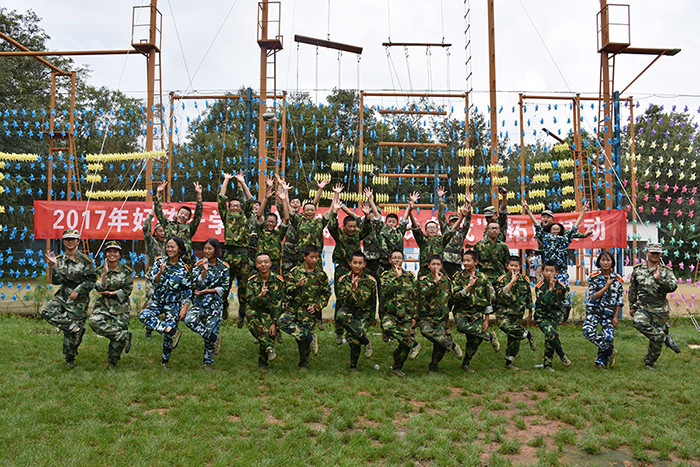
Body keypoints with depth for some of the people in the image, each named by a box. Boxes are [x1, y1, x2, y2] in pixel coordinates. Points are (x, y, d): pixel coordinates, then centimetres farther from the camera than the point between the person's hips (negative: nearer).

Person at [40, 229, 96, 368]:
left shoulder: (85, 261, -5)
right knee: (46, 310, -23)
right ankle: (76, 328, -14)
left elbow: (91, 281, -4)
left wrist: (78, 290, -15)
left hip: (78, 299, -4)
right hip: (62, 296, 4)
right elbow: (56, 281, -3)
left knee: (71, 333, -1)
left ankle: (70, 360, 20)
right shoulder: (59, 260, 5)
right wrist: (54, 265, -16)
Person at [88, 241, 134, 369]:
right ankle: (125, 336, -18)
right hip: (104, 305, 2)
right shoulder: (100, 270, 4)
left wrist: (110, 293, -10)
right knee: (94, 321, -30)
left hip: (121, 306, -2)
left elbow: (127, 290, -3)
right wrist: (105, 274, -19)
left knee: (116, 340, -4)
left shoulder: (126, 271, -1)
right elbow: (99, 289, -7)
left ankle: (112, 365, 20)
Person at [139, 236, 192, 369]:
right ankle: (173, 331, -27)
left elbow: (187, 290, 1)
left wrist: (185, 306, -7)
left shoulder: (184, 268, -5)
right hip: (157, 300, 2)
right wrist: (161, 272, -28)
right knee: (144, 316, -25)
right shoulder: (160, 261, 0)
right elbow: (153, 280, -8)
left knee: (170, 329, -7)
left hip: (173, 303, -2)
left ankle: (165, 360, 15)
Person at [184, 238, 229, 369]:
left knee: (211, 328, -2)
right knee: (189, 320, -26)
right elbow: (197, 283, -7)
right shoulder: (199, 264, 3)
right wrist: (205, 270, -21)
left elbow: (224, 288, 0)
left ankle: (208, 362, 18)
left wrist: (206, 291, -8)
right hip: (199, 302, 1)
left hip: (216, 303, -1)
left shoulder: (224, 267, 2)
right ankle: (214, 338, -10)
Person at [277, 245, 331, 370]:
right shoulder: (295, 271, 2)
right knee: (282, 322, -25)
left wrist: (317, 306, -4)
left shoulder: (322, 274, 4)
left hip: (309, 310, -1)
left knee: (303, 338, -1)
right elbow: (288, 290, 0)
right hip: (293, 307, 1)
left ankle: (304, 363, 23)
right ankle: (310, 338, -17)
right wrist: (298, 285, -19)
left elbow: (326, 293, 10)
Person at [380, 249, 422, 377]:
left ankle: (397, 367, 14)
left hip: (406, 315, 2)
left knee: (405, 343, -7)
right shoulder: (386, 275, 7)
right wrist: (397, 277, -15)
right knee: (388, 327, -35)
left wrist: (414, 314, 9)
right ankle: (414, 344, -24)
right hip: (390, 313, -2)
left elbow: (415, 296, 15)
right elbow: (386, 290, -12)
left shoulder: (410, 276, 13)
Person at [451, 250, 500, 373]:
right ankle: (490, 336, -19)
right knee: (462, 326, -34)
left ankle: (466, 363, 21)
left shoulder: (483, 278, 4)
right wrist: (468, 286, -24)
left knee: (475, 340, -5)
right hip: (461, 311, -2)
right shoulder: (458, 277, -1)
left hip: (477, 313, 2)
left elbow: (489, 300, 9)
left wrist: (486, 320, 7)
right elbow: (455, 296, -11)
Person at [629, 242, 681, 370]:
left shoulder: (666, 271, 0)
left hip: (660, 309, -1)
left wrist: (659, 279, -29)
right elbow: (632, 290, 12)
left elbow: (673, 287, -16)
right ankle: (666, 338, -9)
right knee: (639, 323, -30)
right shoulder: (638, 269, 4)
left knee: (657, 339, 1)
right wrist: (632, 306, 13)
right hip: (643, 307, 1)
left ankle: (650, 362, 21)